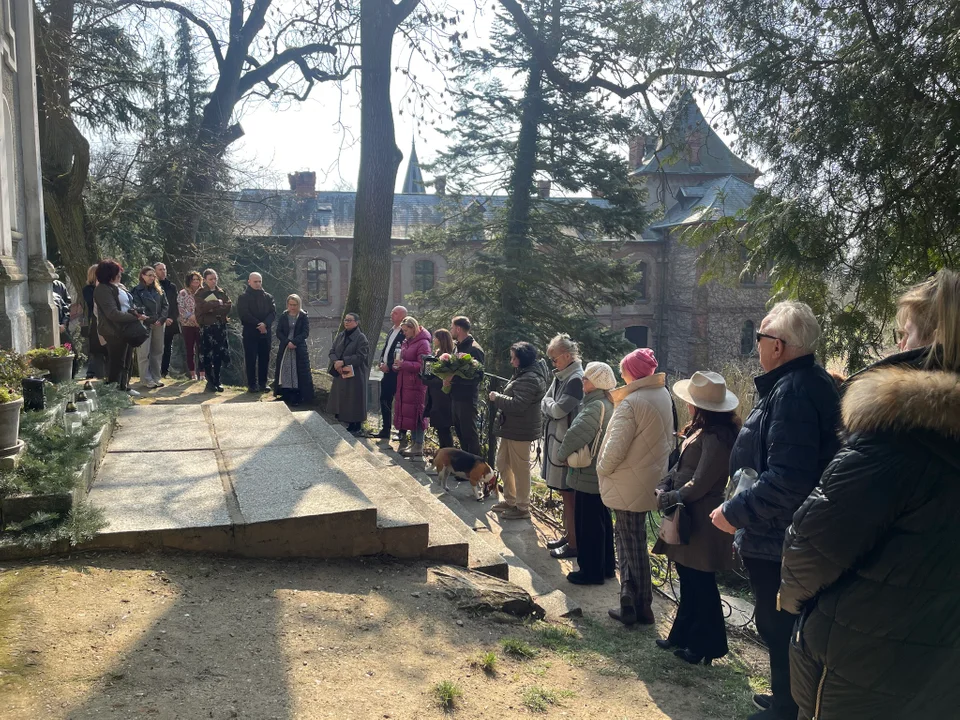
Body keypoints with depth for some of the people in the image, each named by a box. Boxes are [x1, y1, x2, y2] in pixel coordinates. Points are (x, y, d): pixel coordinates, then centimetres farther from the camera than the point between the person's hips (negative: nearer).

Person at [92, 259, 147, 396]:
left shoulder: (119, 287, 11)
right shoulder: (103, 290, -15)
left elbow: (128, 304, 18)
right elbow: (113, 313, -23)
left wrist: (135, 312, -5)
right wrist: (136, 318, -20)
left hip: (127, 329, 9)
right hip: (115, 332, -9)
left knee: (127, 361, 17)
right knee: (117, 363, -1)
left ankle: (124, 387, 30)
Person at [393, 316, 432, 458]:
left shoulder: (423, 343, -11)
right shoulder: (406, 342, 15)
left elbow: (422, 366, -16)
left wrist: (403, 364, -20)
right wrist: (397, 365, 4)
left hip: (416, 384, -8)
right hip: (405, 384, 8)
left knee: (415, 414, -5)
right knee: (407, 413, 11)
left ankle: (418, 447, 2)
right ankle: (413, 442, 20)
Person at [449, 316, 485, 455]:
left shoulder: (474, 349, -15)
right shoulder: (458, 346, 11)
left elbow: (477, 376, -19)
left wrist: (453, 378, -22)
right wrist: (448, 376, -1)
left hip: (467, 398, -9)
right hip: (456, 396, 9)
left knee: (470, 434, -1)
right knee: (460, 432, 17)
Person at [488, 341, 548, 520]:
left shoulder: (530, 378, -21)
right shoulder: (523, 374, 13)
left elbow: (517, 404, -27)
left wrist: (497, 398, -15)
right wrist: (499, 398, 8)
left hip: (520, 431, -11)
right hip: (510, 428, 11)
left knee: (520, 468, 1)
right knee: (502, 463, 19)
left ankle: (522, 508, 14)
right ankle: (510, 500, 33)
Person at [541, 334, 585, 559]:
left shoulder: (576, 380, -17)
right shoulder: (560, 377, 10)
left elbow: (559, 410, -18)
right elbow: (545, 403, 13)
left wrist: (549, 405, 0)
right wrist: (551, 405, -6)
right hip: (555, 440, 9)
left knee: (569, 494, -1)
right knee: (564, 492, 17)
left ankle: (574, 543, 9)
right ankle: (568, 535, 29)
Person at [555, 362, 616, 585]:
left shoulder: (595, 407, -22)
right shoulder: (608, 405, 8)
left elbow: (575, 435, -29)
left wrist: (561, 454, -11)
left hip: (588, 475, -9)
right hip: (602, 474, 10)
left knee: (588, 524, 2)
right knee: (602, 520, 18)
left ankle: (591, 571, 13)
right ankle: (606, 566, 30)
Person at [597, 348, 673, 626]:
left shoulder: (631, 403, -22)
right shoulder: (663, 395, 5)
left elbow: (616, 447, -23)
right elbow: (666, 438, 14)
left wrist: (602, 470, -8)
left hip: (629, 484, -8)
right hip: (650, 478, 8)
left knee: (633, 543, 3)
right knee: (629, 537, 17)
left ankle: (640, 607, 13)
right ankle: (631, 599, 23)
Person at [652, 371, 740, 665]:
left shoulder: (716, 437, -23)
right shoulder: (701, 431, 8)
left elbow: (699, 484, -22)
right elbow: (682, 467, 14)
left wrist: (667, 499, -11)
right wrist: (663, 486, -2)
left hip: (701, 521, -10)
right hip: (686, 518, 10)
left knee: (701, 585, 5)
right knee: (688, 580, 19)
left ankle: (707, 646, 21)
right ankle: (683, 636, 33)